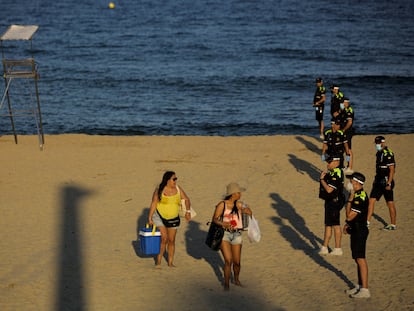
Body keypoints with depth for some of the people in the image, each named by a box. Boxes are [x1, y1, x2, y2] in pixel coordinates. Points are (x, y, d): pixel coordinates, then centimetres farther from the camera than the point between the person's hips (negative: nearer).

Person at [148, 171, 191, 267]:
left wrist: (188, 211, -12)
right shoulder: (159, 190, -13)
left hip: (173, 218, 4)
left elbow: (186, 199, 4)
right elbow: (153, 203, -10)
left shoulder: (178, 189, -3)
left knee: (171, 240, 7)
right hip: (159, 217, -4)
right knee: (164, 238, -16)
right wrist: (150, 218, -11)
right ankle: (158, 261, -2)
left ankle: (170, 262, 20)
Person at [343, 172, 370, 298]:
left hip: (360, 231, -11)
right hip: (356, 230, 11)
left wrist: (349, 199, -18)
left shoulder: (360, 198, -22)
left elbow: (349, 216, -22)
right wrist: (348, 224, 13)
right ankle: (360, 286, 26)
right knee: (358, 259, 16)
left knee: (361, 259, -8)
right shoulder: (358, 195, 11)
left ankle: (365, 290, -5)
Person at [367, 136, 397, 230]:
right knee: (371, 200, 2)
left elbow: (392, 170, -18)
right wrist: (375, 180, 22)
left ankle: (393, 224, 11)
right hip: (378, 182, 9)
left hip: (386, 181, -9)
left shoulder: (388, 154, -15)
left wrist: (389, 183, -21)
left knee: (390, 203, 2)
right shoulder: (379, 153, 12)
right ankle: (367, 221, 3)